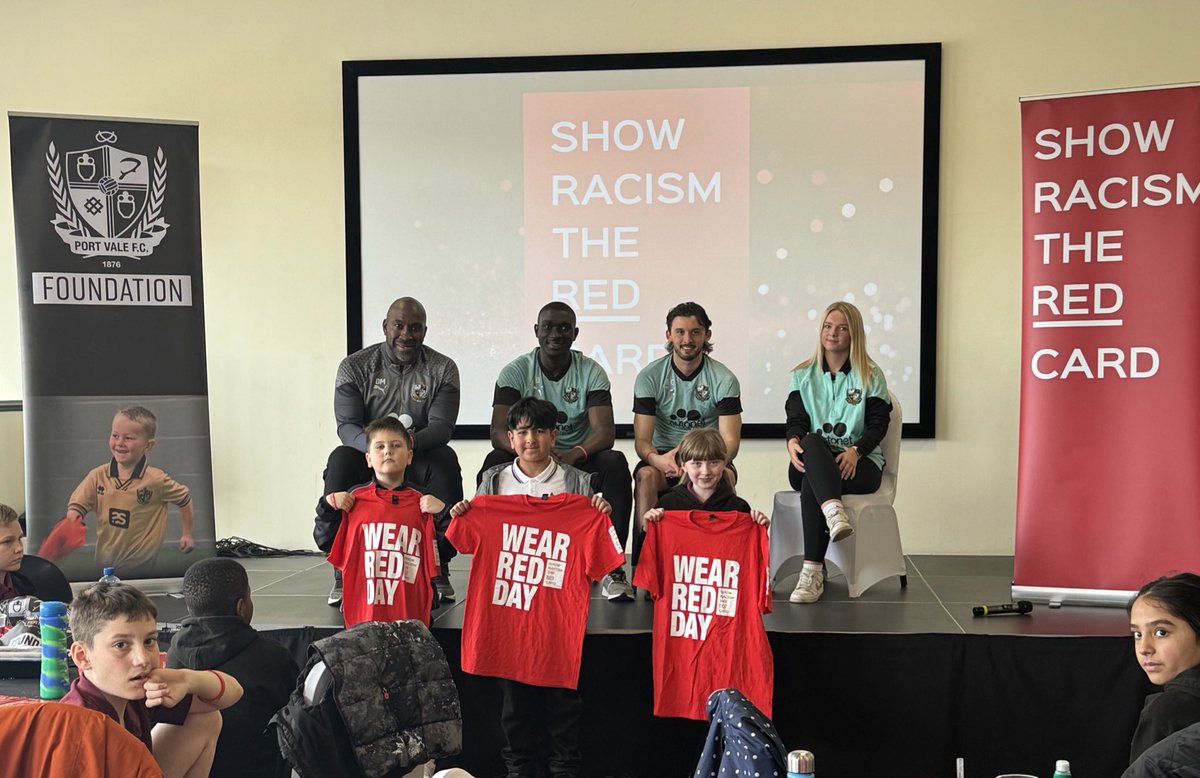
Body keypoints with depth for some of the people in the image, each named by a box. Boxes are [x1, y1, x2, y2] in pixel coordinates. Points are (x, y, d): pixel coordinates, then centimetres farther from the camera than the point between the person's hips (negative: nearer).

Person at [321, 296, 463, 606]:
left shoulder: (442, 369, -3)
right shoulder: (355, 366, -3)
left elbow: (442, 426, -12)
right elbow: (346, 426, -10)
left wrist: (413, 441, -37)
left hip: (420, 455, 0)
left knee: (446, 462, -33)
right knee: (339, 462, -32)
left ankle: (439, 567, -24)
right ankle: (343, 570, -24)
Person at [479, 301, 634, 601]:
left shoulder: (591, 372, -4)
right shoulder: (515, 371, -4)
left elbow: (605, 432, -16)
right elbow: (498, 432, -15)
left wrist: (576, 454, -39)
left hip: (579, 460, 0)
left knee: (615, 464, -31)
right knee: (493, 464, -31)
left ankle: (612, 568, -27)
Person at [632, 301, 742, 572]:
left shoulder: (724, 379, -4)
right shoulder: (650, 376, -3)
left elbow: (730, 442, -10)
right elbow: (642, 439, -8)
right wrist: (657, 459, -34)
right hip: (664, 455, 0)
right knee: (646, 476, -33)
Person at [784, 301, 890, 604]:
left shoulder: (871, 376, 10)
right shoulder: (803, 375, 18)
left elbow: (878, 424, 1)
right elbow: (796, 420, 7)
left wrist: (856, 451, -19)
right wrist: (793, 441, -18)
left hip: (860, 463, -2)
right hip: (811, 461, 2)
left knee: (811, 483, -34)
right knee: (812, 442, -36)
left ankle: (813, 571, -39)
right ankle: (834, 513, -60)